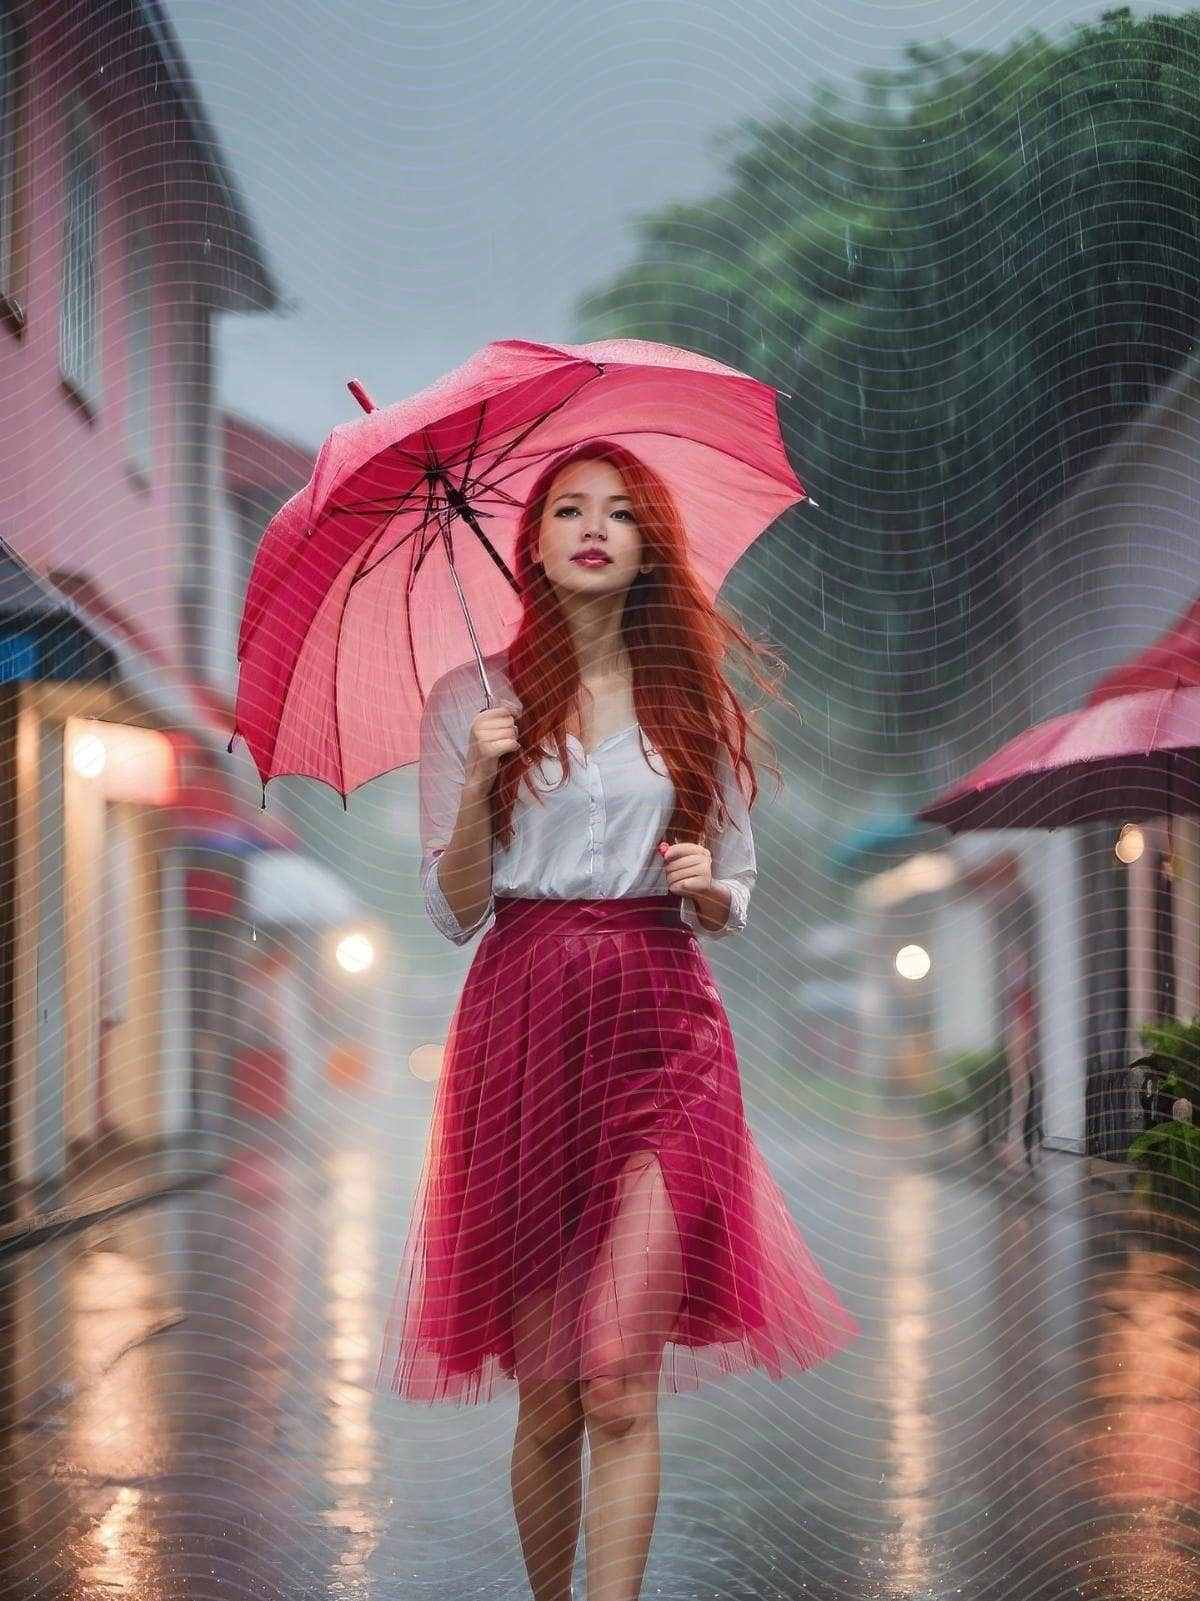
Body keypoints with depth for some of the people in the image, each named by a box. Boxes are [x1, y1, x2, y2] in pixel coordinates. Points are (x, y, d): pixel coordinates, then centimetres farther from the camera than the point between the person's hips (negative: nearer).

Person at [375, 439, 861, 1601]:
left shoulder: (693, 705, 11)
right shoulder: (472, 702, 5)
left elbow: (732, 903, 17)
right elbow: (454, 913, 1)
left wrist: (701, 886, -6)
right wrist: (479, 784, -14)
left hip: (660, 1031, 1)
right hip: (523, 1029, -1)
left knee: (616, 1378, -11)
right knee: (547, 1397, 3)